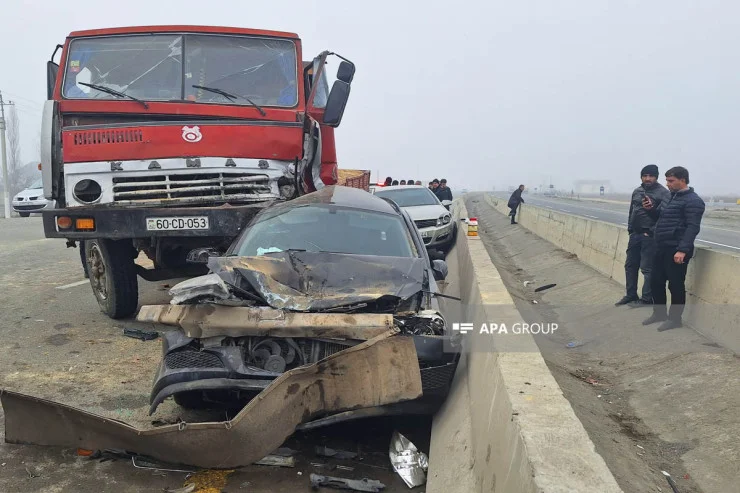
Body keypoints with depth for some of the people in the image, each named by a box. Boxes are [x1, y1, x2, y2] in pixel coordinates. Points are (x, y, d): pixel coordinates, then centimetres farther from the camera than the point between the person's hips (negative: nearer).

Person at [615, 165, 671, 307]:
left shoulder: (663, 193, -9)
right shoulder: (637, 191, 13)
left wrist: (652, 232, -18)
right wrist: (630, 229, 12)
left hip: (650, 236, -7)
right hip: (635, 234, 7)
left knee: (647, 268, -3)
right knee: (630, 265, 13)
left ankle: (646, 299, 8)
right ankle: (631, 295, 25)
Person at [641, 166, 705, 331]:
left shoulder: (692, 201, -11)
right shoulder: (670, 197, 16)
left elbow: (692, 228, -19)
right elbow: (660, 217, 29)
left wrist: (682, 250, -27)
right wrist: (651, 208, 6)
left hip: (676, 250, -9)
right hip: (661, 248, 9)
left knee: (676, 285, 0)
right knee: (656, 281, 14)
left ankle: (675, 319, 11)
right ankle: (659, 313, 28)